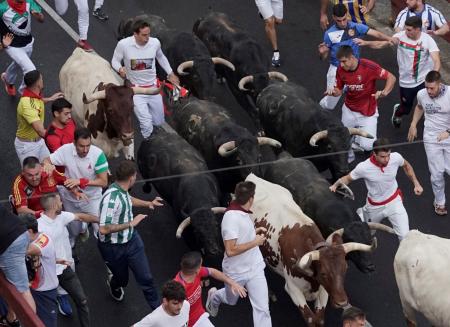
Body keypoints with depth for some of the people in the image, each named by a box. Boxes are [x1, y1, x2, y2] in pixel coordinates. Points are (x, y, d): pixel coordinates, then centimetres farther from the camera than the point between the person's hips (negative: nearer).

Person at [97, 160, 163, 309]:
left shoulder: (122, 190, -7)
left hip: (131, 239, 6)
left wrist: (148, 203, 22)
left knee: (146, 278, 6)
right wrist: (131, 223, -32)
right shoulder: (111, 198, -34)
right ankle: (114, 283, 57)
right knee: (122, 279, 21)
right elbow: (104, 229, -38)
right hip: (113, 247, -6)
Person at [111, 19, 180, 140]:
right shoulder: (123, 44, -20)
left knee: (159, 123, 14)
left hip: (153, 88, 4)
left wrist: (171, 74, 17)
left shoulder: (155, 43, -10)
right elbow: (115, 60, -4)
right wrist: (120, 69, -26)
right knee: (147, 125, -16)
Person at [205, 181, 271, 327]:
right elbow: (230, 250, -31)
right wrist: (255, 242, -25)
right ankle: (214, 296, 58)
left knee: (262, 308, -1)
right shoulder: (232, 217, -28)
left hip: (255, 268, 6)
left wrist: (254, 232, 7)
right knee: (231, 300, 24)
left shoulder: (243, 213, -2)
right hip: (236, 272, -6)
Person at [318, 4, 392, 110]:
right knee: (330, 104, 10)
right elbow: (324, 57, -1)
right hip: (336, 70, -1)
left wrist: (391, 39, -38)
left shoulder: (356, 27, -8)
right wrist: (322, 52, -26)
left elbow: (376, 34, -20)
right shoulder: (329, 34, -9)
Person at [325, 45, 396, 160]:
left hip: (368, 112, -3)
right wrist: (333, 92, -21)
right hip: (349, 110, 4)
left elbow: (391, 78, -17)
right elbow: (339, 89, 3)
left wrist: (384, 92, -34)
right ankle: (349, 155, 40)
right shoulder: (341, 70, -10)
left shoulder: (369, 66, -24)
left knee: (367, 146, -11)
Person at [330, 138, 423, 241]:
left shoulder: (396, 157, -24)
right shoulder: (363, 167, -31)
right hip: (375, 206, -1)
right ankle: (361, 213, 58)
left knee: (405, 236, -11)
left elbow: (406, 166, 1)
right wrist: (335, 185, -30)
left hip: (394, 202, 1)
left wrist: (416, 184, -1)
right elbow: (347, 178, -12)